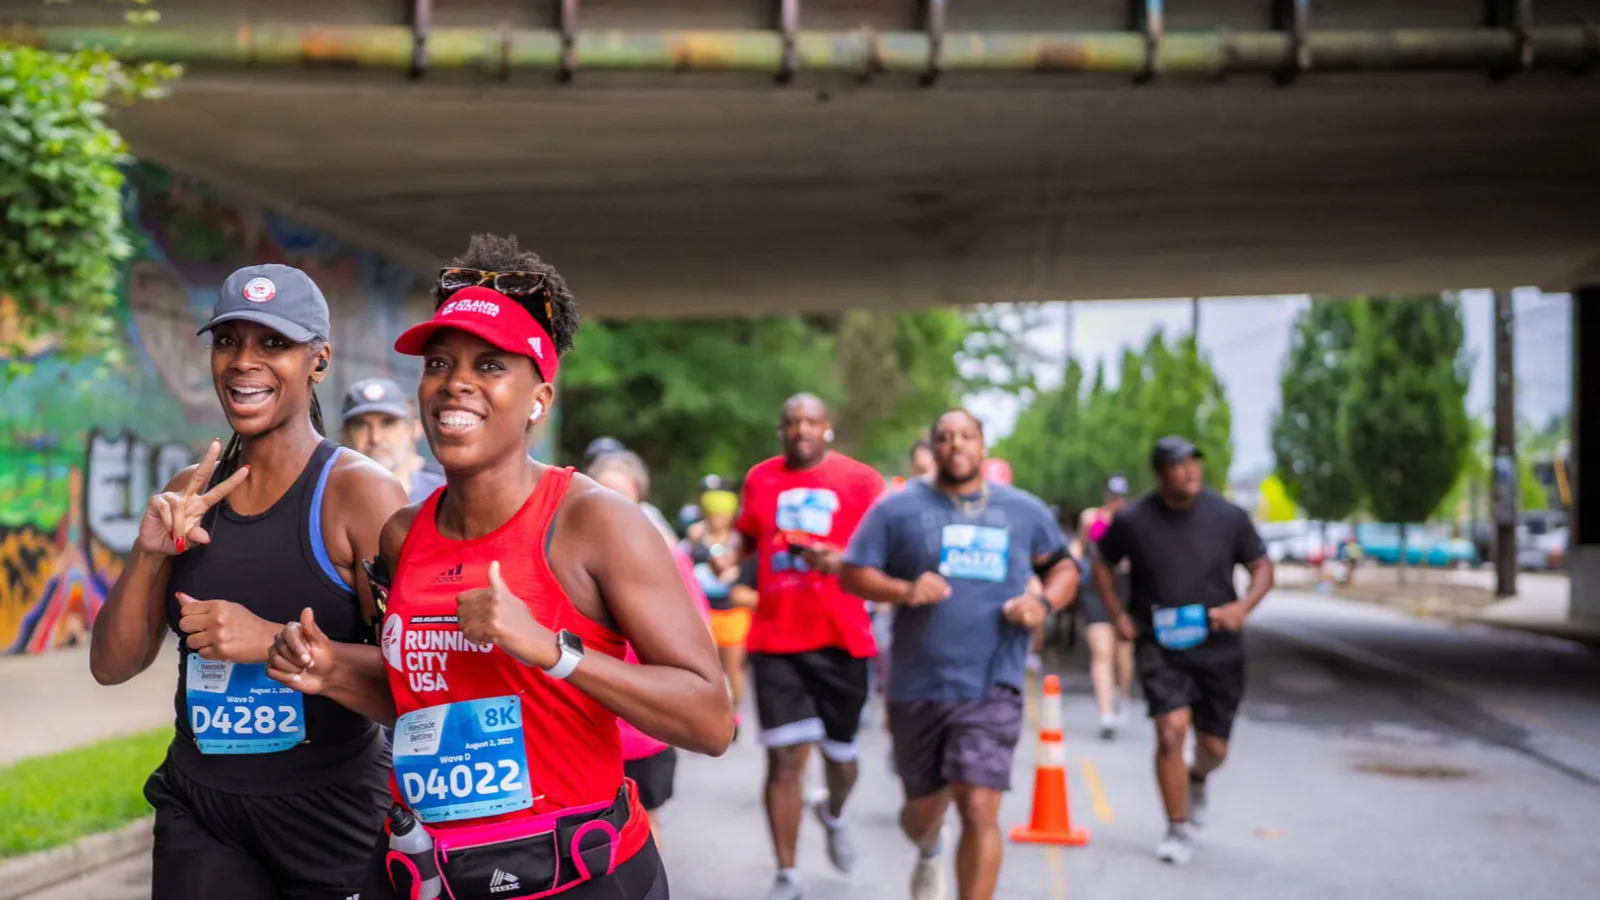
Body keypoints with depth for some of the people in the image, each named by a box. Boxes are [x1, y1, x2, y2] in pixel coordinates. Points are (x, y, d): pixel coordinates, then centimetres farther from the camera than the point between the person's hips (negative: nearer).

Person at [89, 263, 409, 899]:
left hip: (330, 814, -4)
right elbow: (113, 666, 5)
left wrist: (276, 642, -27)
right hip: (198, 808, 4)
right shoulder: (191, 494, 4)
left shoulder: (359, 492, -12)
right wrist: (149, 553, -11)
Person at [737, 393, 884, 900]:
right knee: (784, 757, -6)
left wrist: (841, 560, -20)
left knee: (840, 754, 13)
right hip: (775, 639, 1)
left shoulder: (860, 481, -1)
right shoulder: (760, 479, 8)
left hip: (840, 639, 0)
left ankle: (834, 816, 48)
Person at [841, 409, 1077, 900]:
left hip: (992, 688, 0)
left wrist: (1045, 602, -5)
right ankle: (929, 854, 54)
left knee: (980, 810, -15)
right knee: (923, 807, 17)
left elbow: (1064, 567, 17)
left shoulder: (1025, 510, 7)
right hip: (917, 688, 1)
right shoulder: (898, 509, 1)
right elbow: (853, 574, -1)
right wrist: (904, 591, -20)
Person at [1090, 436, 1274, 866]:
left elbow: (1262, 567, 5)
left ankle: (1197, 780, 46)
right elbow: (1102, 564, 11)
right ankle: (1178, 830, 1)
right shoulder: (1132, 520, -6)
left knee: (1214, 746, 7)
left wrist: (1243, 606, -13)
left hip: (1216, 646, 2)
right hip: (1159, 645, -1)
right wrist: (1118, 614, 1)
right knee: (1171, 730, -17)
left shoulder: (1228, 516, -4)